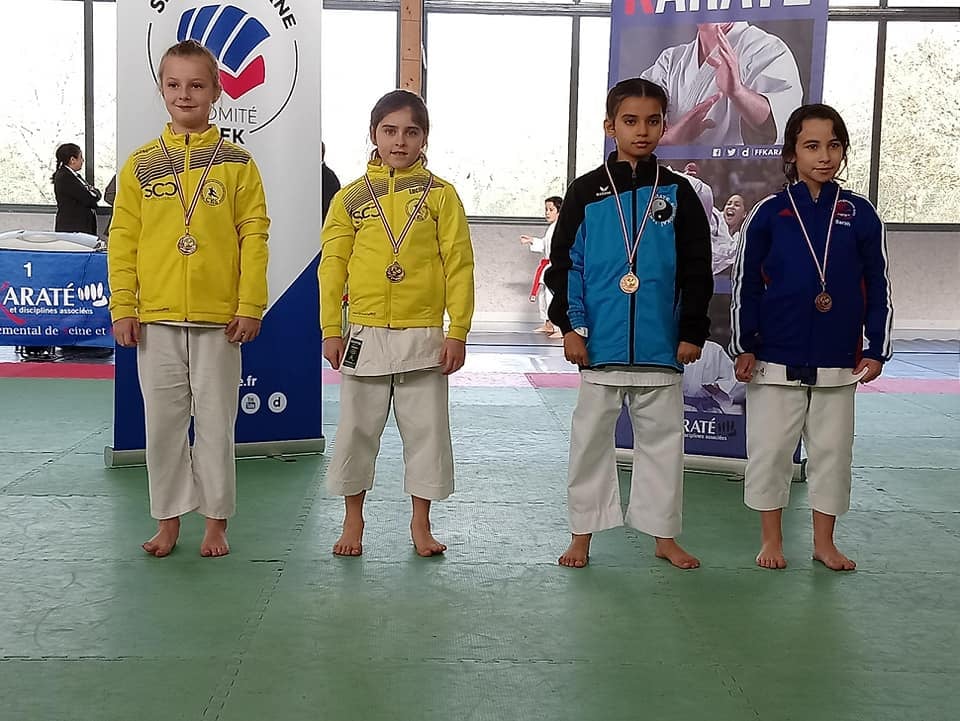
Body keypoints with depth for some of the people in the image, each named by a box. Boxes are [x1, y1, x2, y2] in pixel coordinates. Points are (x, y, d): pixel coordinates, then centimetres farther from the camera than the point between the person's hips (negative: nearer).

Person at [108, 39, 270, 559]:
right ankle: (168, 521, 22)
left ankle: (216, 522, 19)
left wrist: (250, 307, -8)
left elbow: (254, 238, -2)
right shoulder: (140, 165, 5)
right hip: (156, 320, 2)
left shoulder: (236, 163, 1)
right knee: (162, 423, 9)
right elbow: (122, 240, 5)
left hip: (218, 319, -2)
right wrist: (123, 308, -1)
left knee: (216, 424, 6)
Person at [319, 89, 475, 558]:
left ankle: (421, 523, 22)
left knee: (427, 429, 6)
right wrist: (331, 331, 0)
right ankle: (353, 519, 24)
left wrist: (458, 332, -5)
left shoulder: (440, 194, 1)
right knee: (356, 429, 8)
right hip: (365, 335, 1)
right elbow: (332, 267, 5)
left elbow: (459, 266, 0)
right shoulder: (351, 197, 4)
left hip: (424, 335, -1)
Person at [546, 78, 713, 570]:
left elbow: (696, 269, 5)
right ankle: (582, 534, 20)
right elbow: (564, 263, 1)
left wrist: (692, 331, 1)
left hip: (660, 344, 1)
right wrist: (570, 325, -6)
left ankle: (664, 535, 23)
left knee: (662, 438, 10)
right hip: (599, 344, -1)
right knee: (591, 438, 7)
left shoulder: (677, 193, 5)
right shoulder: (586, 192, 1)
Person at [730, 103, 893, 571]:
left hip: (838, 365, 2)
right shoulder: (770, 213, -3)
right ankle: (771, 540, 21)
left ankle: (824, 542, 25)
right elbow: (745, 284, 0)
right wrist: (744, 347, -3)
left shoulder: (859, 214, 1)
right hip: (776, 361, -1)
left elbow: (877, 288, 5)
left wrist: (876, 350, 2)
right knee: (770, 452, 6)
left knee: (832, 453, 10)